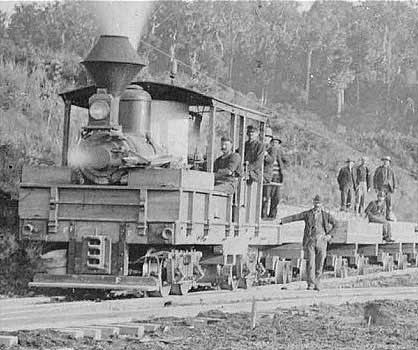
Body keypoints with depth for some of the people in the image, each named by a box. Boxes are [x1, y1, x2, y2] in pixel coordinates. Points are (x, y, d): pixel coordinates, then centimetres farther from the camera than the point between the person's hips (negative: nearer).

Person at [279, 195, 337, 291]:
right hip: (310, 241, -1)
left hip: (321, 241, 1)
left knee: (319, 264, 0)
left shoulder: (325, 215, 5)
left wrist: (330, 234, -2)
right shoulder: (307, 214, 4)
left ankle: (316, 284, 9)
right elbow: (294, 217, -2)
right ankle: (310, 284, -7)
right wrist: (282, 220, -12)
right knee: (310, 263, -8)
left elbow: (335, 224, 9)